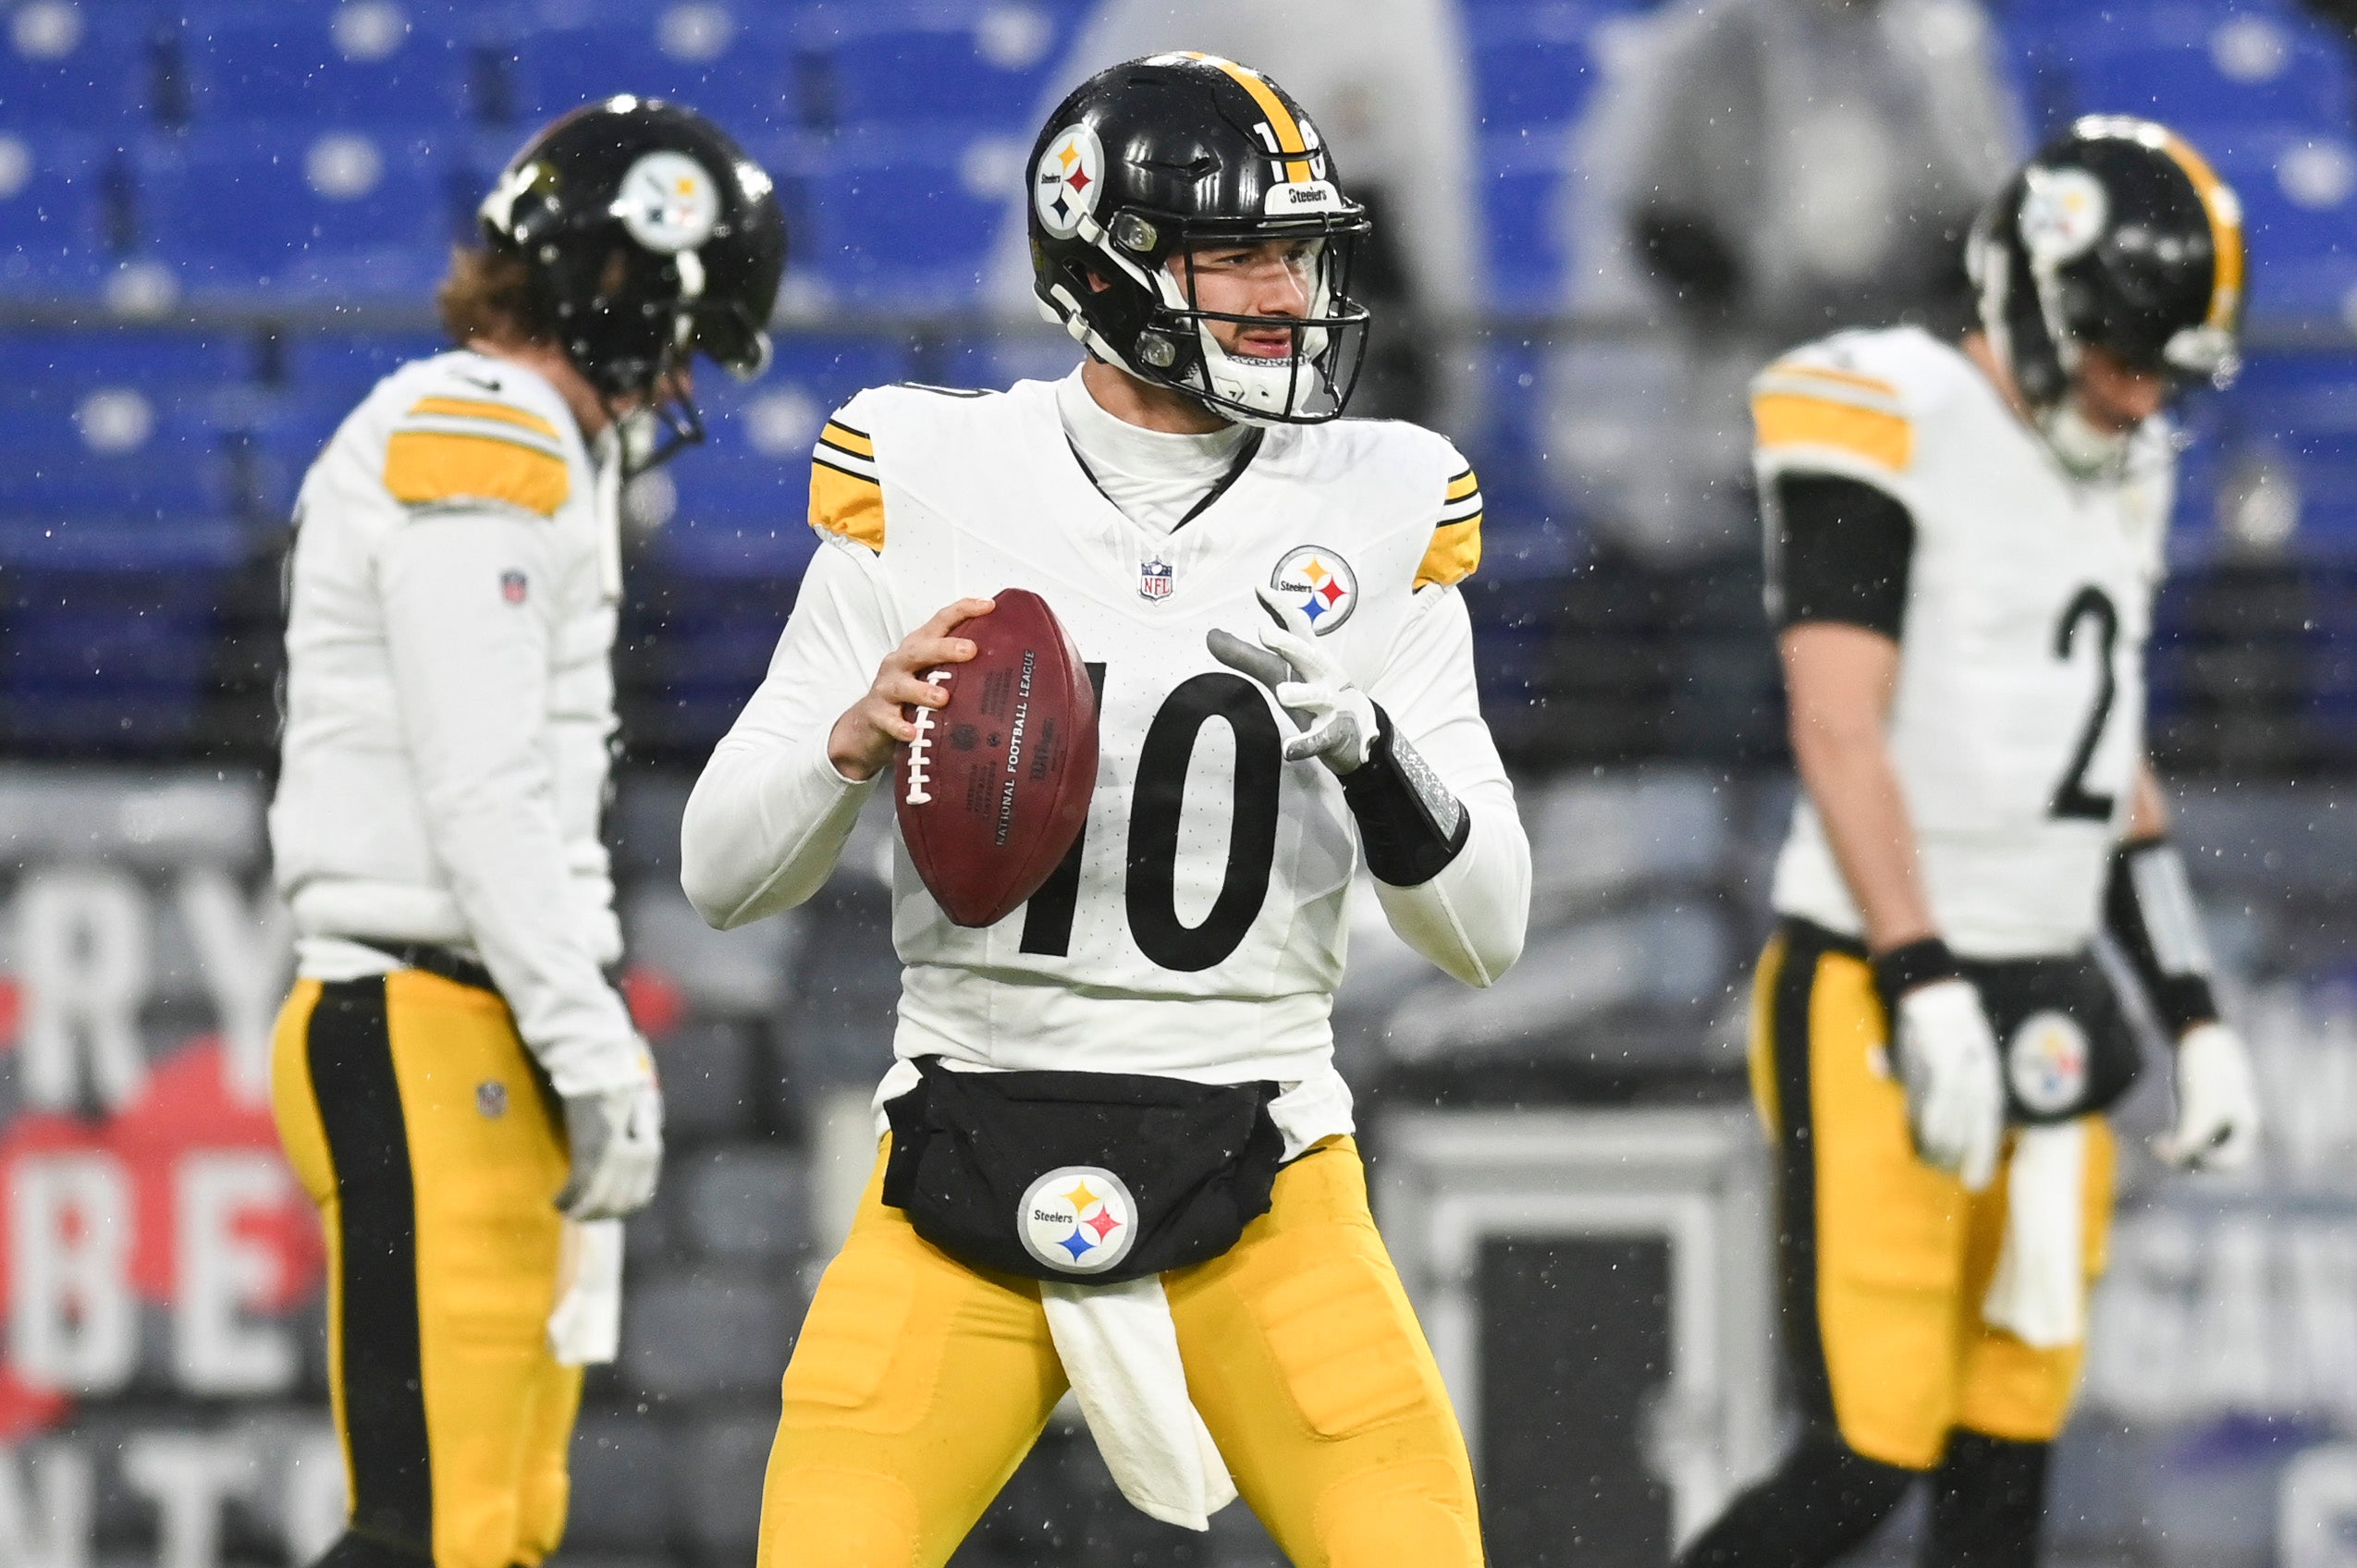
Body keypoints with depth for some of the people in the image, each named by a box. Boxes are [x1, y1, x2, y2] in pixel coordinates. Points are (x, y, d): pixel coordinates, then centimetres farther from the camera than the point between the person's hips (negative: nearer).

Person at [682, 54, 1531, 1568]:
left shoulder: (1373, 512, 2)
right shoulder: (928, 483, -1)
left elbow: (1488, 927, 0)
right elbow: (725, 872, 2)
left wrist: (1362, 743, -19)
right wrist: (857, 744, -18)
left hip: (1260, 1200, 1)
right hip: (968, 1183, 0)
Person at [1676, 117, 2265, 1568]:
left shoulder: (2120, 473, 14)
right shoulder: (1892, 424, -12)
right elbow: (1838, 733, -19)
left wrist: (2196, 1021, 16)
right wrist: (1930, 999, -26)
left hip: (2045, 1010, 8)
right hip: (1874, 1008, -8)